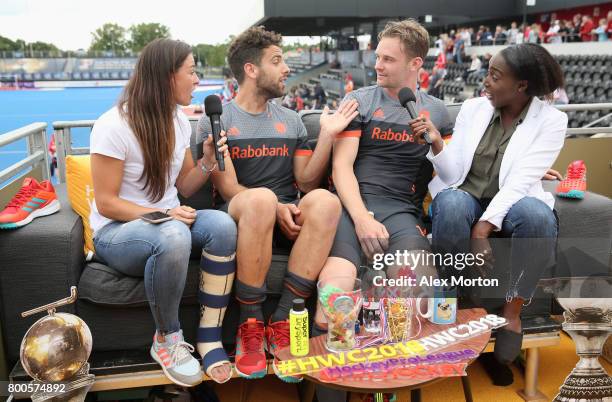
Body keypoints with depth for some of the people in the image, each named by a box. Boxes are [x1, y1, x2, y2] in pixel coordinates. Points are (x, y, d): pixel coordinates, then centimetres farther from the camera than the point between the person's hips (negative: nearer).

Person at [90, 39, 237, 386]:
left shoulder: (179, 120, 4)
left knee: (223, 225, -28)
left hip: (167, 222, 6)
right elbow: (106, 203, -16)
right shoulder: (114, 125, -17)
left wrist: (208, 162, -10)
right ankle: (167, 340, -17)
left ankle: (210, 338, -20)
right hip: (116, 231, -6)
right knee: (173, 236, -41)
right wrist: (159, 215, -28)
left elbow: (184, 187, 8)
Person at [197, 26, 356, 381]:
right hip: (238, 218, -3)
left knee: (326, 201, -31)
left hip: (288, 220, 4)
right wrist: (274, 209, -21)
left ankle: (282, 322, -26)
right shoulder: (217, 121, 4)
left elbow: (306, 183, 11)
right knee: (261, 199, -39)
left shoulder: (291, 121, 17)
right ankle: (251, 325, -24)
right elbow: (228, 189, -6)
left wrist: (328, 134, 1)